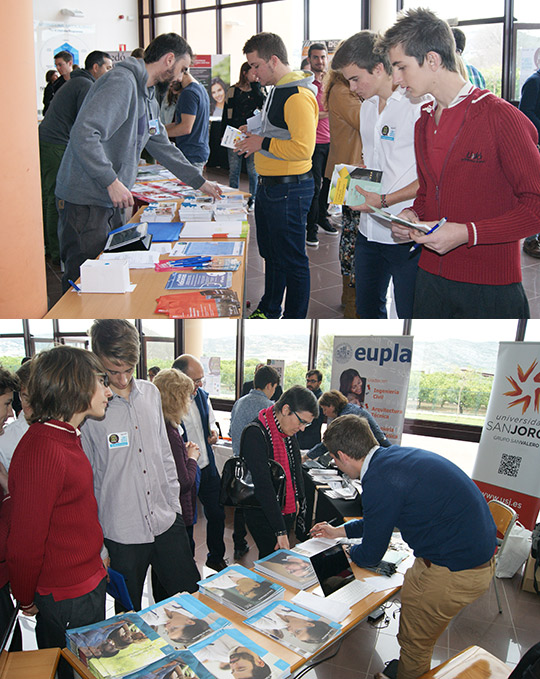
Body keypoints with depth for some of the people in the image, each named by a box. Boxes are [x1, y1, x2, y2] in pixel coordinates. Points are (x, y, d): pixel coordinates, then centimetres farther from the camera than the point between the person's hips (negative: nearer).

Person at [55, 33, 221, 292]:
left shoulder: (147, 96, 18)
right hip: (85, 203, -10)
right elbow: (83, 133, -26)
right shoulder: (122, 82, -15)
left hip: (109, 202, 10)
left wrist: (200, 182, 27)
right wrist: (112, 182, -27)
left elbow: (162, 147, 26)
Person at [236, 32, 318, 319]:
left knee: (292, 260, 1)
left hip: (289, 190, -11)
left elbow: (303, 148, -27)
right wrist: (255, 136, 10)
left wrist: (262, 144, -17)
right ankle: (268, 310, 37)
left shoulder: (298, 96, -19)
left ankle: (295, 320, 14)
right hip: (268, 186, 11)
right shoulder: (277, 90, 15)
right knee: (271, 253, 21)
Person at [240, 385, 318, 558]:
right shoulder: (256, 434, -24)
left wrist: (297, 499, 12)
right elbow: (263, 486, -27)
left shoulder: (288, 431, 3)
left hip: (287, 512, 8)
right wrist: (280, 531, -28)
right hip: (263, 516, -8)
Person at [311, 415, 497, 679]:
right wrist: (339, 531, 31)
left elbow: (370, 555, -9)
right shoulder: (398, 455, 3)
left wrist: (349, 553, 13)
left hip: (453, 572, -9)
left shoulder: (380, 481, -24)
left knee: (414, 644, 13)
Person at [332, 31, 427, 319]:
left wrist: (384, 201, -20)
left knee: (410, 315, 3)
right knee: (367, 308, 18)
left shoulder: (419, 104, -13)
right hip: (369, 230, 8)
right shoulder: (367, 106, 14)